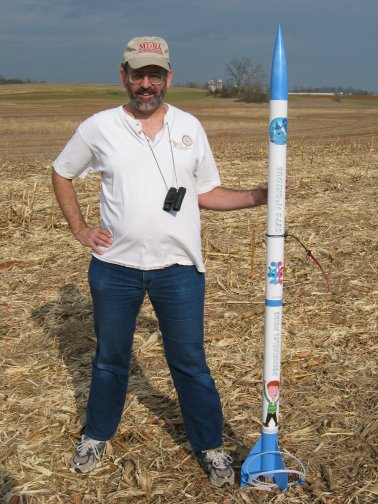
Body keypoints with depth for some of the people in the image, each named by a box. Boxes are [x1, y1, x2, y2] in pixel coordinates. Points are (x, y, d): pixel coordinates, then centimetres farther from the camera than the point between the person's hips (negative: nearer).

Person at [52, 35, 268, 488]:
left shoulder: (190, 127, 3)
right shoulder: (99, 127, -1)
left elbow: (207, 193, 8)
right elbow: (61, 173, 12)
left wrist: (256, 197, -6)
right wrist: (79, 228, 3)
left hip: (178, 268, 0)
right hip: (114, 267, 0)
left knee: (190, 363, 8)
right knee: (109, 359, 16)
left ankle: (210, 447, 25)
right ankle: (96, 436, 38)